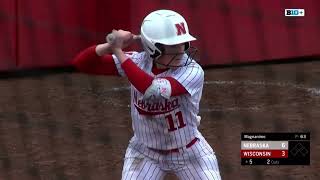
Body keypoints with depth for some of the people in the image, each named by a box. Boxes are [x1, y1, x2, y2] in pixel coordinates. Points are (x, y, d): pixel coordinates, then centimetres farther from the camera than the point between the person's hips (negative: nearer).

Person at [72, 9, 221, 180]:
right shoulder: (137, 62, -15)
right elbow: (81, 63, -17)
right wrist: (112, 45, -35)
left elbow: (154, 90, -42)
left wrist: (119, 52, -37)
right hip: (145, 154, 2)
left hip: (189, 154, -2)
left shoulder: (192, 71, -25)